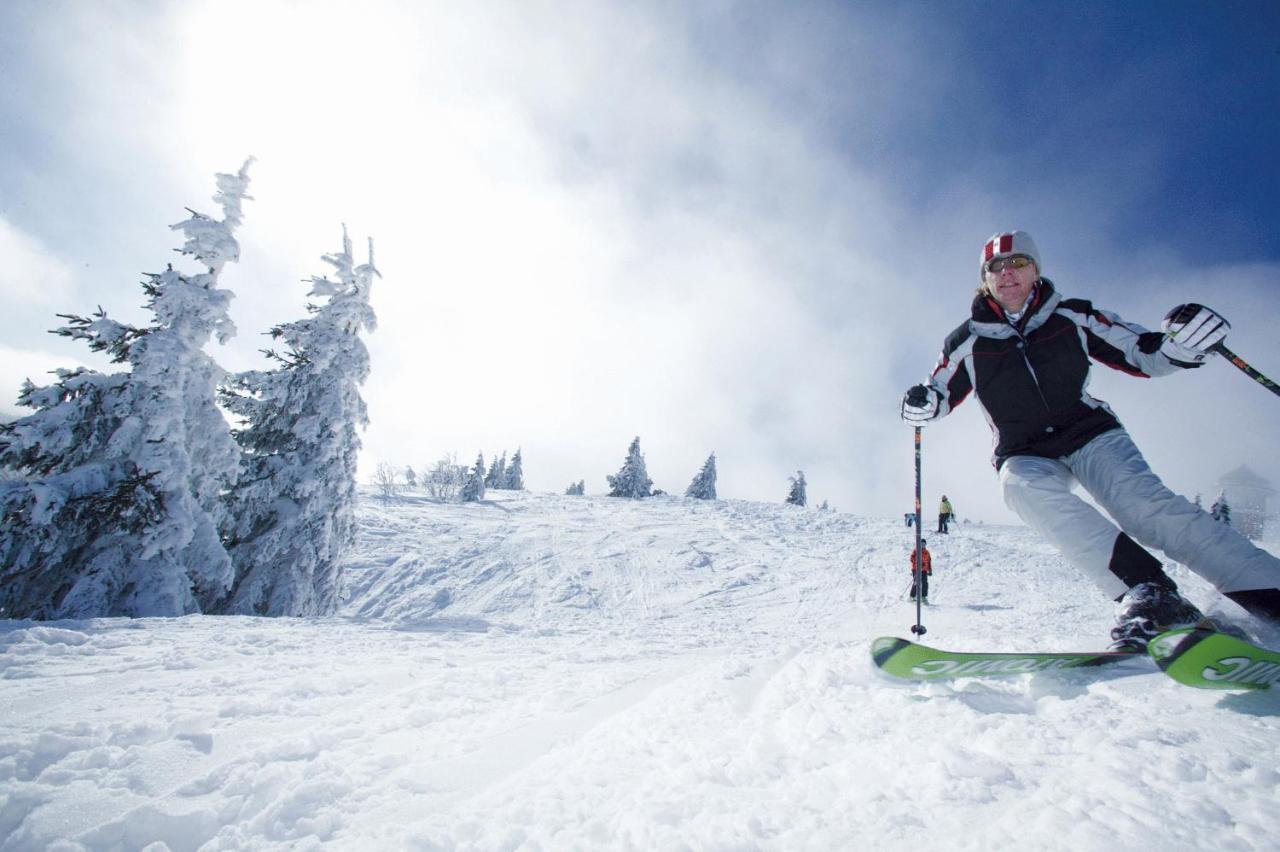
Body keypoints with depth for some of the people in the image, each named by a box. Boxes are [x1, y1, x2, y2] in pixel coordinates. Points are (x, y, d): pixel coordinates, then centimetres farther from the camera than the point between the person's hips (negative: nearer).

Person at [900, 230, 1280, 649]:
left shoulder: (1072, 317, 6)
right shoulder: (969, 342, 5)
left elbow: (1141, 353, 9)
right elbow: (941, 390, 14)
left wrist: (1180, 343, -14)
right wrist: (923, 403, -10)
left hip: (1091, 434, 1)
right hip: (1025, 455, -1)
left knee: (1144, 503, -27)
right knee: (1022, 487, -35)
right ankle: (1145, 590, -40)